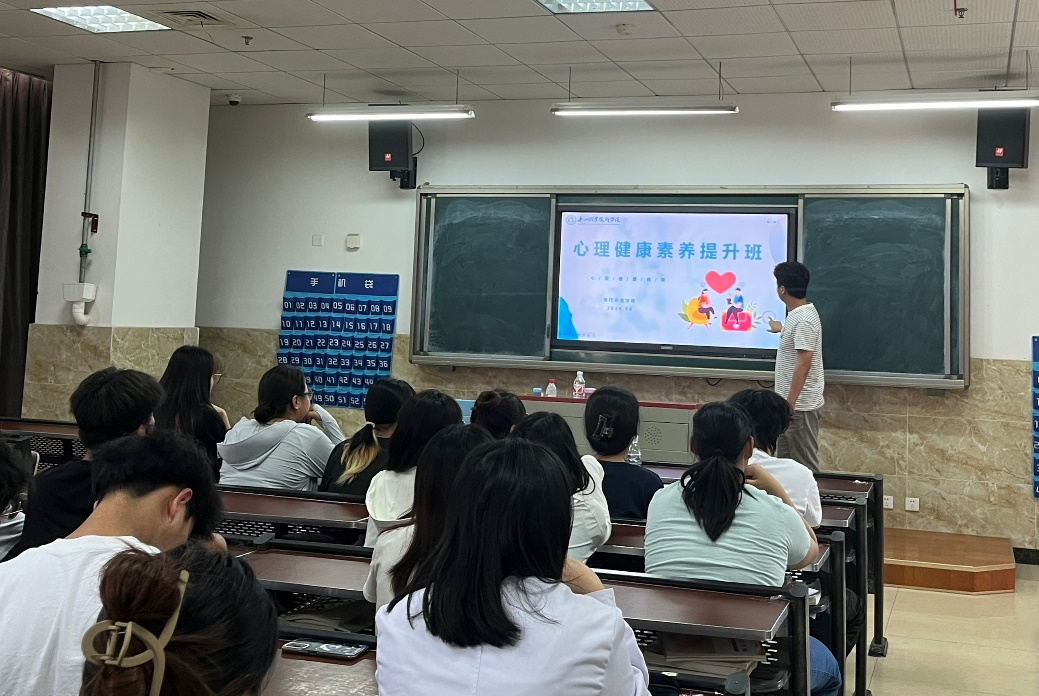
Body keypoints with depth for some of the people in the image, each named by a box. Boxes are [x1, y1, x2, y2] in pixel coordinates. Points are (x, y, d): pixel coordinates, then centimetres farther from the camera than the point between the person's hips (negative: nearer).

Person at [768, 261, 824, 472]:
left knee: (804, 464, -1)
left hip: (800, 405, -10)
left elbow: (804, 364, -26)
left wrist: (790, 403, -26)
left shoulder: (803, 319, -22)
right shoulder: (798, 313, 9)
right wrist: (781, 330, 54)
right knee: (785, 460, 18)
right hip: (792, 401, 10)